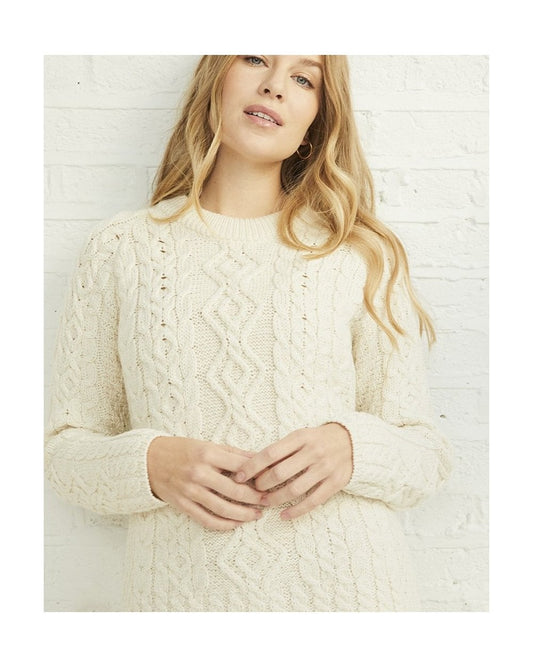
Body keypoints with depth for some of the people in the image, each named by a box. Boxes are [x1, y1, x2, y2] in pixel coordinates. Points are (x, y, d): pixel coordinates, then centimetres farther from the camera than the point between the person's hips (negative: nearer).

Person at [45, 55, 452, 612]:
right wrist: (151, 463, -16)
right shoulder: (121, 248, 2)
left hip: (350, 587, 0)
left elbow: (426, 449, 3)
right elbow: (66, 446, 3)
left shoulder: (363, 255, 1)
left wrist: (352, 447, -18)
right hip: (181, 591, 0)